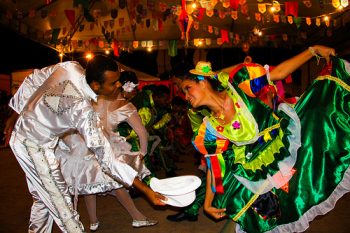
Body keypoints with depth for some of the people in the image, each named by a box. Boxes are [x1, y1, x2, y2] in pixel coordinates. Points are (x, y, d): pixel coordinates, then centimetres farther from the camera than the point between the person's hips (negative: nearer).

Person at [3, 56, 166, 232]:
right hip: (35, 147, -8)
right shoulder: (83, 110, -32)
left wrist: (15, 116, 16)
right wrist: (145, 189, -27)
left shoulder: (70, 67, -13)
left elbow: (32, 81, 2)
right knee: (61, 204, 0)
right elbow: (106, 160, -30)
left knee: (43, 198, 21)